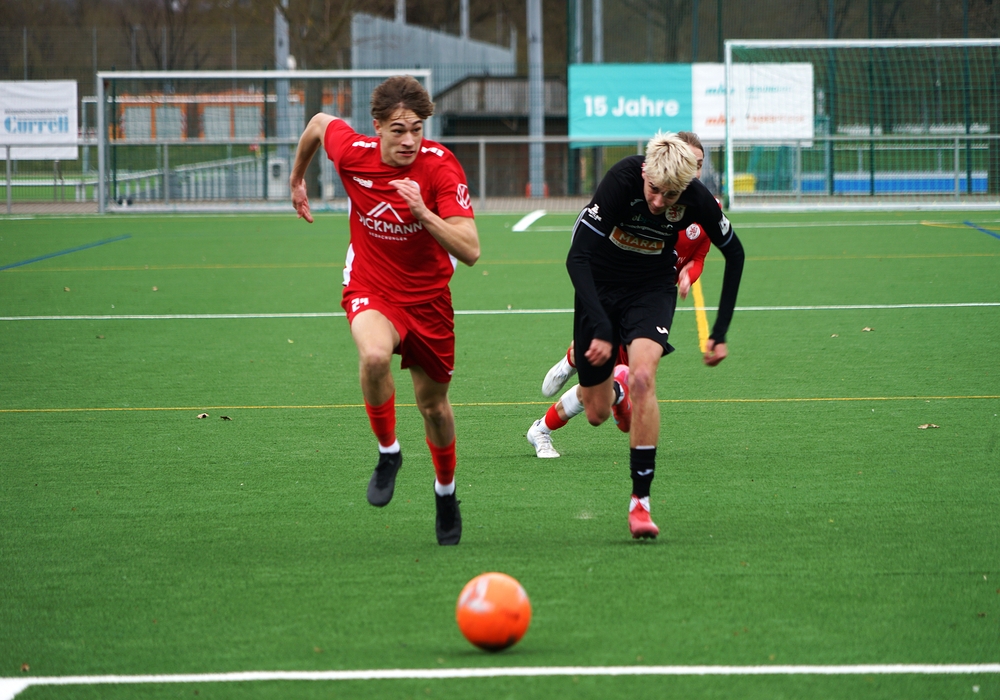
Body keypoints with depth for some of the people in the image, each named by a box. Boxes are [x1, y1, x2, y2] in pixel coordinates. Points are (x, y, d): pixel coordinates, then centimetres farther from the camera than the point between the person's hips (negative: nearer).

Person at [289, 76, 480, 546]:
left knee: (434, 402, 14)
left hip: (427, 297, 1)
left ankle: (445, 491, 43)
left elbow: (470, 251, -28)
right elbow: (320, 123, 8)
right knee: (374, 355, -35)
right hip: (370, 290, -1)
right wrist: (297, 178, 23)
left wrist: (423, 211, -42)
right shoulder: (352, 153, -18)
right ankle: (388, 453, -9)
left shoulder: (440, 166, -22)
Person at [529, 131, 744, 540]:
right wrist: (601, 328, -39)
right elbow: (577, 257, -31)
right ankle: (616, 387, 45)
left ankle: (640, 501, -21)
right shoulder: (621, 182, -31)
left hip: (653, 288, 0)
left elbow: (734, 253, -2)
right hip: (600, 286, 0)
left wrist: (720, 333, -2)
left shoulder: (696, 199, -22)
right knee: (596, 413, 4)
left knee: (643, 376, -28)